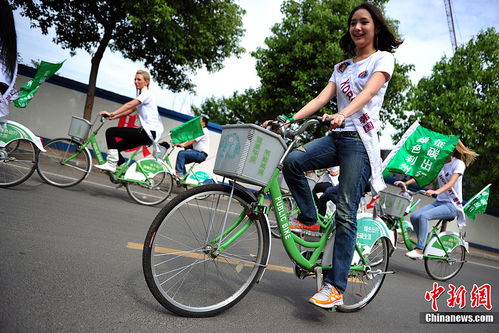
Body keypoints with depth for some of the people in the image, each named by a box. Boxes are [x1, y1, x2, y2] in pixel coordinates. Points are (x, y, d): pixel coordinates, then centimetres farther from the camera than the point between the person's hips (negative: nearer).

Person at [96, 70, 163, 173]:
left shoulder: (147, 94, -6)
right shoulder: (141, 96, 25)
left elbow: (129, 105, -20)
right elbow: (131, 110, 16)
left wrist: (112, 113, -28)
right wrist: (113, 117, 4)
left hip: (149, 132, -9)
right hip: (146, 133, 9)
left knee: (110, 131, -13)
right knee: (116, 147, 10)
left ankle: (111, 164, -16)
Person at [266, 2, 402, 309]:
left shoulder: (383, 58, 6)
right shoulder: (342, 67, 22)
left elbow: (369, 91, -15)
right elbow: (322, 98, 9)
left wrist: (342, 115, -36)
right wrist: (289, 119, -7)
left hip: (360, 140, -5)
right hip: (336, 137, 6)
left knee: (345, 213, -12)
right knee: (292, 161, -21)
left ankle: (336, 288, -9)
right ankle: (309, 220, 0)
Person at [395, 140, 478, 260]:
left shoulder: (458, 163, -8)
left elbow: (451, 183, -23)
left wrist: (436, 191, -42)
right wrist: (405, 183, -10)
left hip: (452, 205, -6)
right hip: (439, 202, 6)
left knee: (424, 216, -29)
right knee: (414, 216, -14)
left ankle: (419, 250, -23)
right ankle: (424, 245, 1)